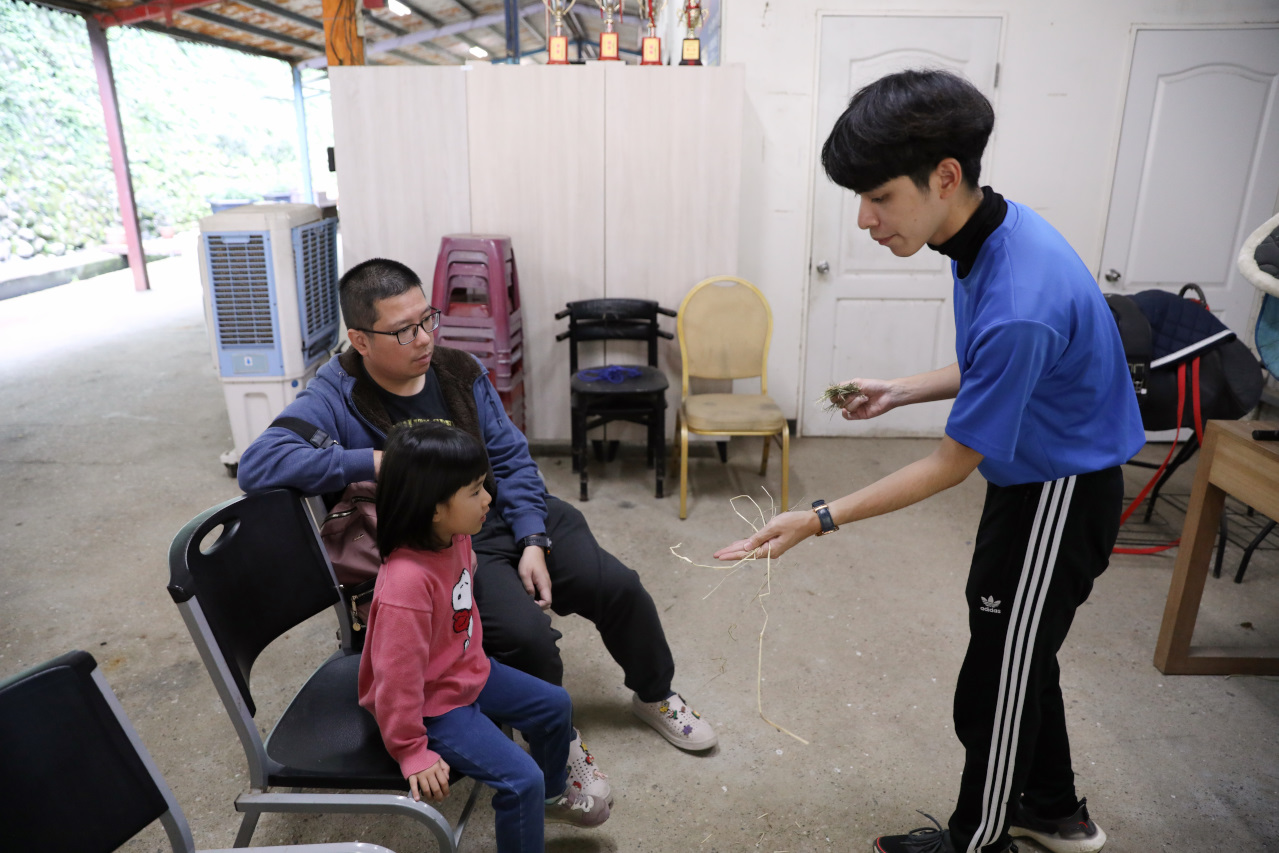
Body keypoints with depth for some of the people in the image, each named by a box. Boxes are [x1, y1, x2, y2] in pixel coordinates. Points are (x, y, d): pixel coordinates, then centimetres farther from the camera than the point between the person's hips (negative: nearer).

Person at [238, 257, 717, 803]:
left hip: (512, 518, 6)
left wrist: (533, 542, -8)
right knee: (525, 633, -28)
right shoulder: (337, 399, -11)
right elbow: (257, 464, -26)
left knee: (618, 587, -1)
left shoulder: (458, 372, 3)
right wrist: (372, 463, -30)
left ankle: (655, 696, 29)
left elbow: (510, 458, 4)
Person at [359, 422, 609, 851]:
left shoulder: (455, 537, -10)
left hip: (469, 670, 9)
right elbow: (397, 675, -30)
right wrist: (412, 752, -20)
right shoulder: (407, 580, -37)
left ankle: (552, 795, 43)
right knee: (521, 780, -15)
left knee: (555, 705, 16)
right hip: (433, 704, -9)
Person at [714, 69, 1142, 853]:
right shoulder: (992, 234, -4)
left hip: (1059, 499, -9)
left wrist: (821, 520, -22)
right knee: (1022, 658, 25)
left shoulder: (1017, 304, -34)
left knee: (994, 691, 8)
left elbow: (953, 463, -25)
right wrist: (901, 392, 5)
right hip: (1033, 480, 10)